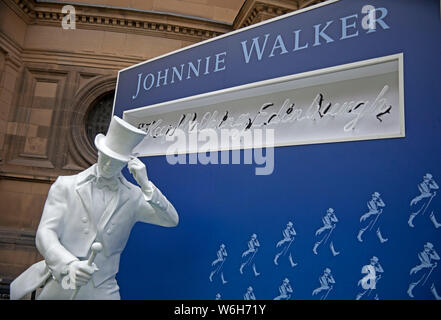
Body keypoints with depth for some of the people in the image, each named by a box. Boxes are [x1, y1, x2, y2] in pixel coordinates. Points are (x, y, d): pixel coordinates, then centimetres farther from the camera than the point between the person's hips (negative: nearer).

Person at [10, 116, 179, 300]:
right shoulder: (66, 186, -2)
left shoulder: (133, 197, -3)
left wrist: (146, 185, -22)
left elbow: (172, 221, -10)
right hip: (57, 285, 1)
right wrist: (69, 264, -28)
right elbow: (45, 233, -9)